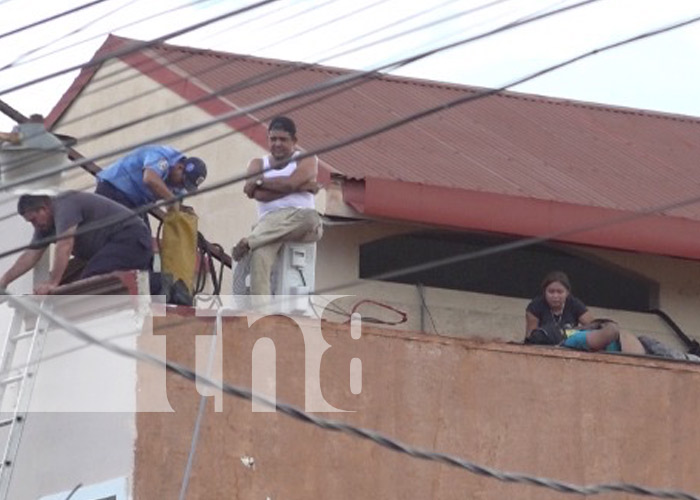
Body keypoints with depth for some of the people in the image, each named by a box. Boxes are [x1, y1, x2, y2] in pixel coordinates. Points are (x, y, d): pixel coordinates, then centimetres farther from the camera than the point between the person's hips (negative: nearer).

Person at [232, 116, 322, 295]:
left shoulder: (306, 160, 14)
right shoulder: (258, 164, 20)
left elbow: (291, 183, -9)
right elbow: (259, 194, -3)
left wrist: (260, 181, -1)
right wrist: (301, 186, -6)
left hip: (302, 226, 0)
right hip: (269, 224, 0)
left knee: (309, 217, -40)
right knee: (259, 254, -36)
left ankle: (249, 241, -43)